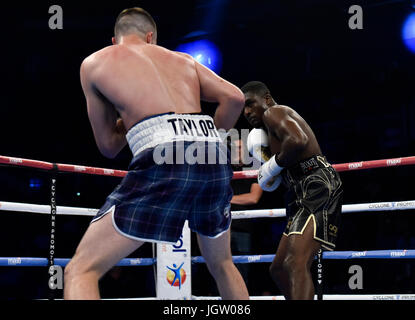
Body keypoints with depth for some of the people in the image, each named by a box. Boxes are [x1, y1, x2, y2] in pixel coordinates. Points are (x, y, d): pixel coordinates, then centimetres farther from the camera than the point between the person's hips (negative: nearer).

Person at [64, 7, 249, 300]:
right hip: (214, 161, 5)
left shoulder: (94, 63, 20)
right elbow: (235, 98, 14)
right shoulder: (183, 60, 28)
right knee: (222, 265, 29)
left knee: (82, 270, 1)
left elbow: (108, 146, 23)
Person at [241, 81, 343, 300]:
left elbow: (298, 140, -24)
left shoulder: (273, 112, -1)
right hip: (304, 195, 11)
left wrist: (272, 167, -11)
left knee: (295, 264, -28)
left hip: (318, 187, -11)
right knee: (278, 269, 17)